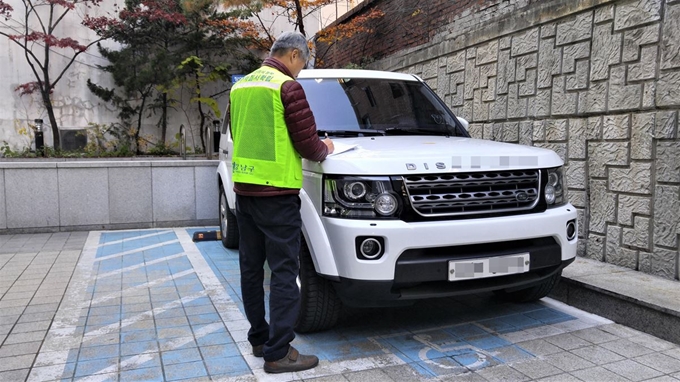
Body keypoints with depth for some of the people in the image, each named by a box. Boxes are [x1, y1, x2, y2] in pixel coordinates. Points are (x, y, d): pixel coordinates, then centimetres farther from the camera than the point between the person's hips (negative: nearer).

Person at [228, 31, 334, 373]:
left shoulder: (240, 86, 16)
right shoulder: (287, 86, -9)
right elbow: (306, 143, -11)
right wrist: (324, 149, 10)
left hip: (243, 189, 8)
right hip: (276, 193, -8)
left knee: (251, 268, 13)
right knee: (284, 272, -2)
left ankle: (258, 339, 24)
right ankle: (278, 353, 2)